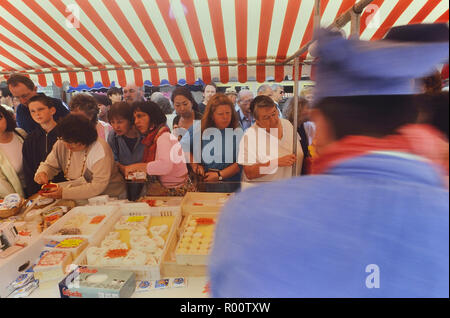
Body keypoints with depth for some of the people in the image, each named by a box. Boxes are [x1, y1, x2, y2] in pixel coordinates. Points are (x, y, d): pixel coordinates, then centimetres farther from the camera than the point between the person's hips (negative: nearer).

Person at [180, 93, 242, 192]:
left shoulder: (238, 133, -7)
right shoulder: (199, 129, 0)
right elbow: (183, 146, 11)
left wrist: (219, 175, -16)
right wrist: (194, 165, 2)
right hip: (202, 182, 2)